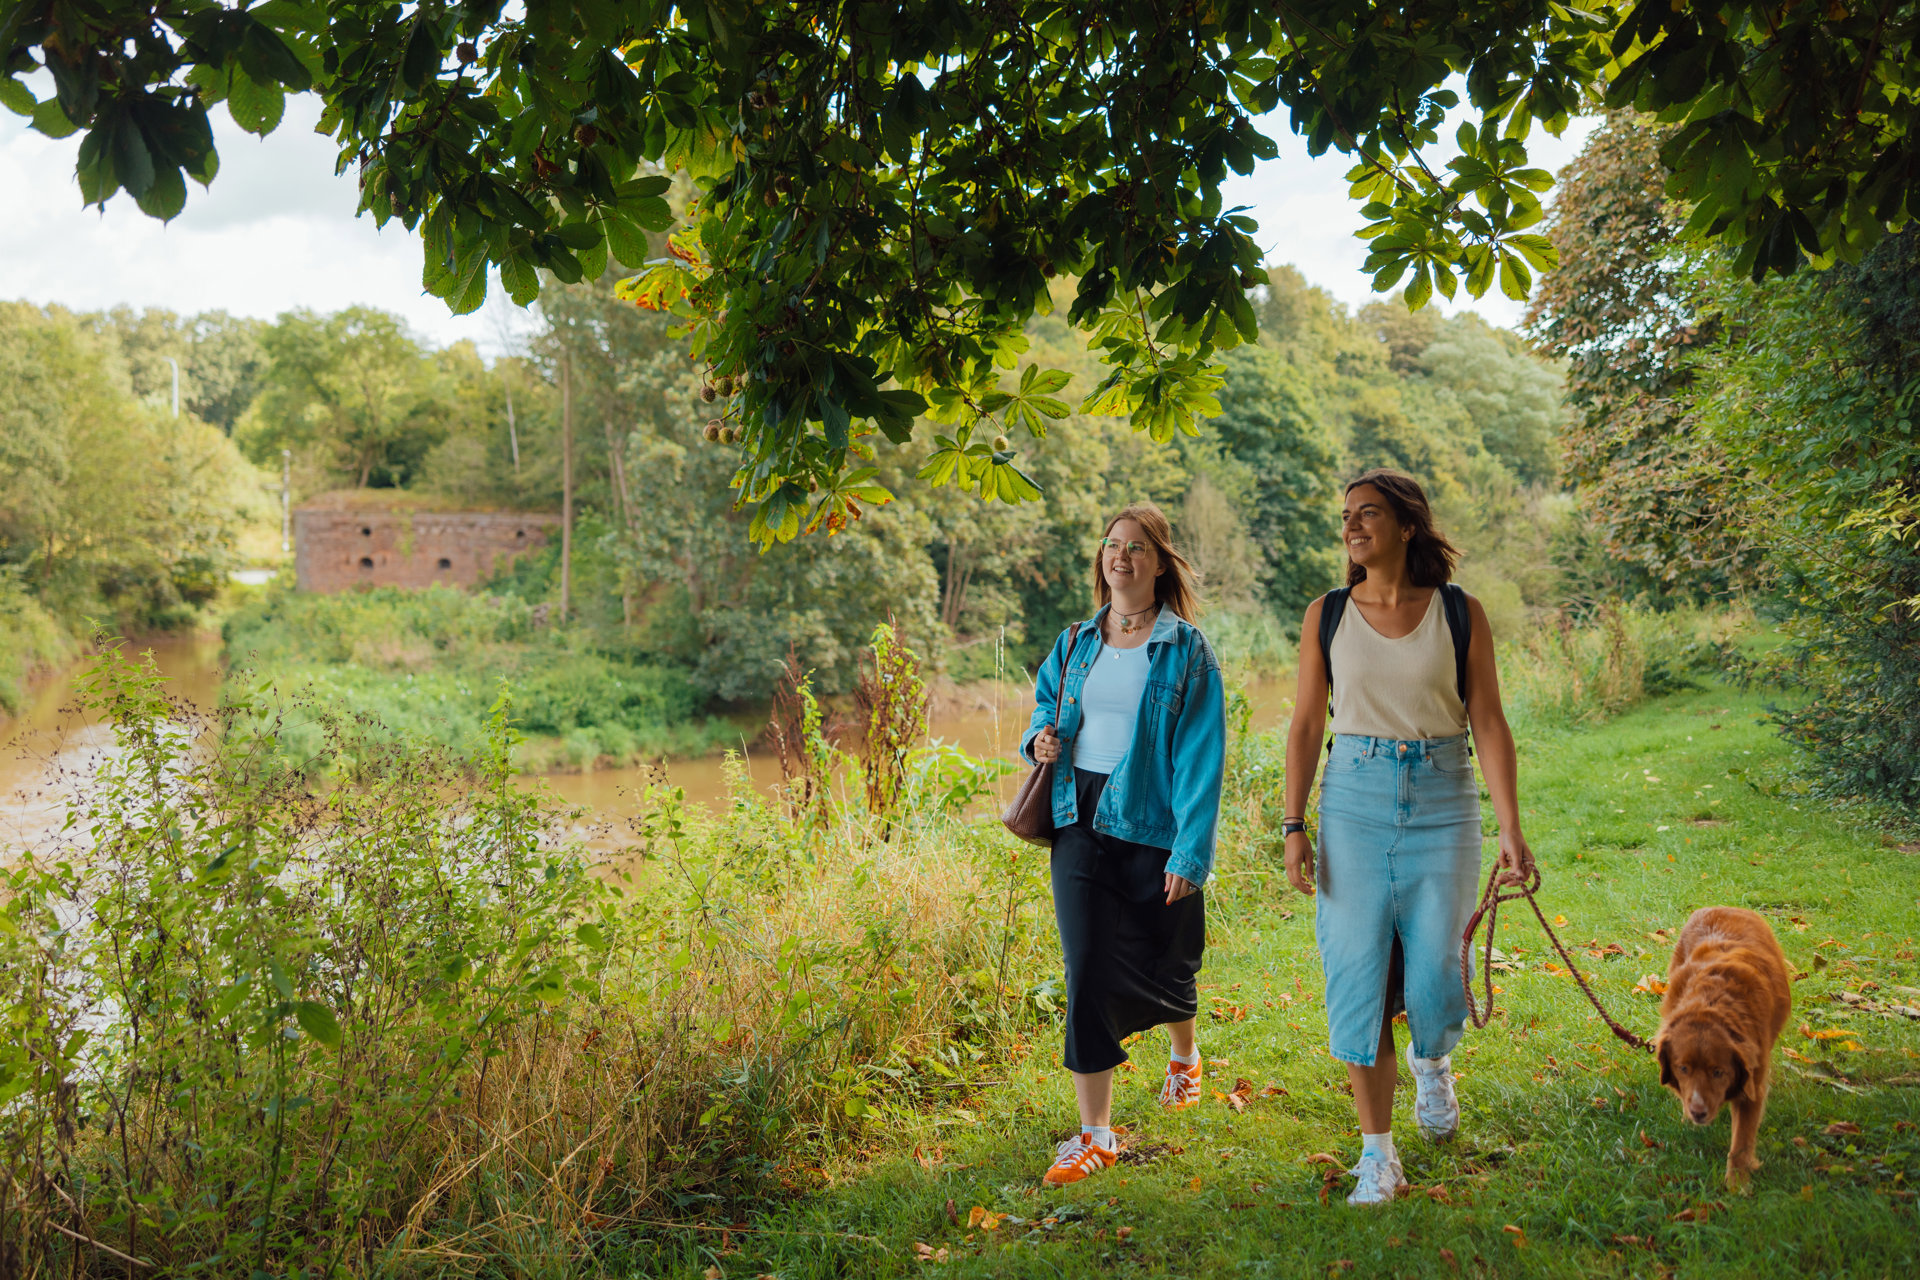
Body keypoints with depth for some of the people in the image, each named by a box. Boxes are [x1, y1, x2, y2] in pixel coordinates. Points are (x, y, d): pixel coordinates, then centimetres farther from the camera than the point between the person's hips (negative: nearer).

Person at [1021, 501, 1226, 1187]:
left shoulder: (1186, 650, -6)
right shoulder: (1077, 644, 8)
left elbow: (1201, 753, -10)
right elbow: (1045, 700, 27)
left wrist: (1191, 852, -17)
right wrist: (1041, 737, 2)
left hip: (1152, 825, -3)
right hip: (1081, 822, 3)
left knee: (1162, 964, 14)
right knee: (1088, 971, -4)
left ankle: (1185, 1051, 49)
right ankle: (1095, 1134, 5)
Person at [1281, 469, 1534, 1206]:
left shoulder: (1460, 614, 0)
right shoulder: (1327, 615, 3)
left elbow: (1488, 724, -1)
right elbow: (1306, 725, 4)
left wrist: (1511, 829, -7)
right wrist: (1294, 826, -2)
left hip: (1441, 804, 0)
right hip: (1355, 800, 1)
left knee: (1433, 977, 1)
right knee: (1358, 976, -2)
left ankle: (1431, 1060, 39)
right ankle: (1377, 1153, 11)